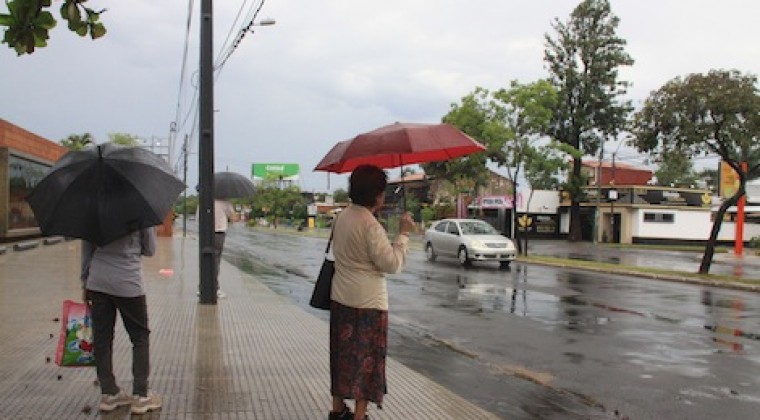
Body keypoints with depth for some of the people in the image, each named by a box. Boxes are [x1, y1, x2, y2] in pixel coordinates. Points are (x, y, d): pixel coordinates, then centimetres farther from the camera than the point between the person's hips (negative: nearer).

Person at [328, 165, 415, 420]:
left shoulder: (342, 217, 6)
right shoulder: (370, 224, -19)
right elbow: (392, 264, -20)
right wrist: (403, 234, -10)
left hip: (340, 297, 8)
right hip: (368, 302, -8)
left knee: (343, 354, 17)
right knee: (367, 359, 3)